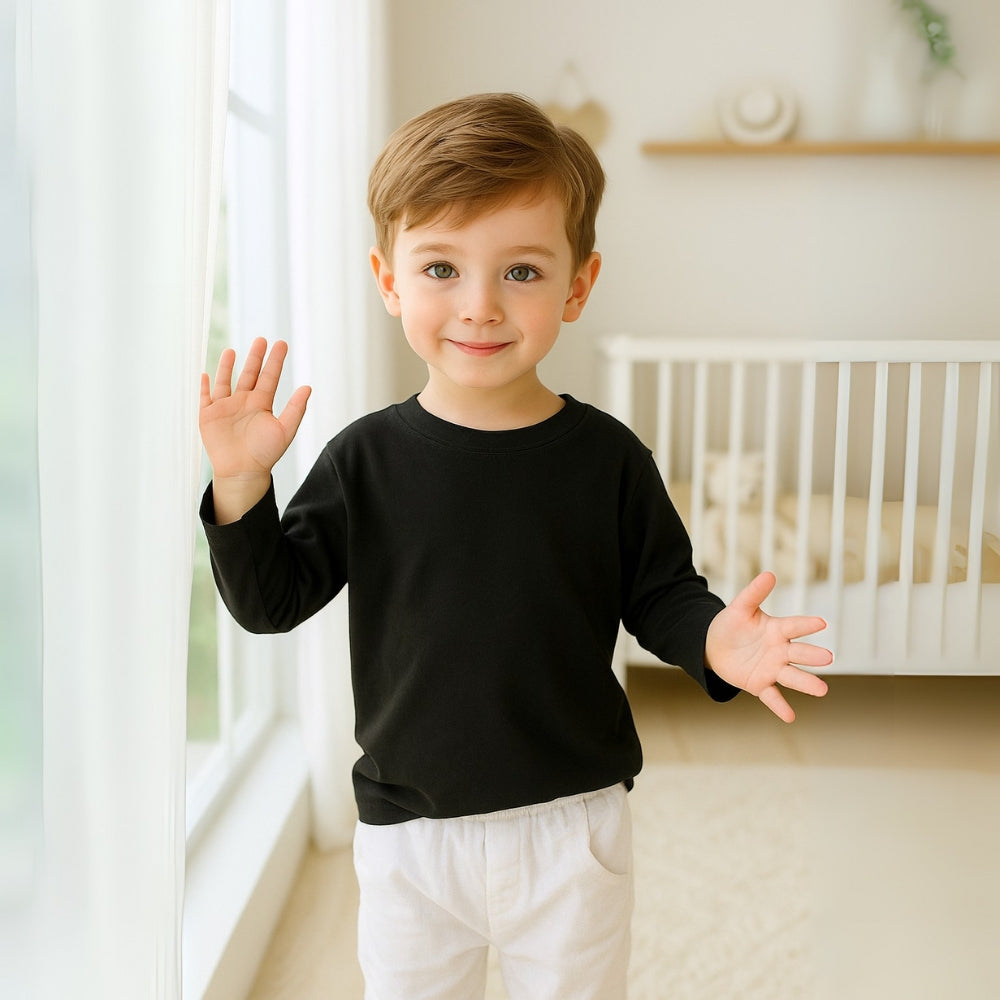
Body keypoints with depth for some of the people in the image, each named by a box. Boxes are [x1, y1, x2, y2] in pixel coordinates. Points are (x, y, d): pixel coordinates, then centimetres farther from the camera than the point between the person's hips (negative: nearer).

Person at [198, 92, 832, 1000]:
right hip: (409, 833, 1)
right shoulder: (367, 459, -8)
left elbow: (660, 595, -1)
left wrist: (715, 639, -22)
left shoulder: (607, 459, -8)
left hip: (572, 826, 0)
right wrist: (241, 487, -20)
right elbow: (270, 602, -6)